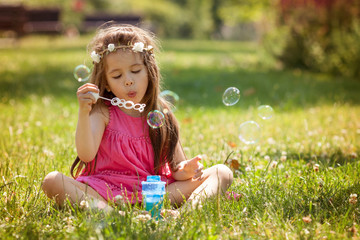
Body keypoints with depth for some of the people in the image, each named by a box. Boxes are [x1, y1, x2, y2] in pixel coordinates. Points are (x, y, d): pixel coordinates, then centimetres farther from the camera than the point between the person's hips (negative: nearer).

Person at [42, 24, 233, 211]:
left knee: (222, 172, -7)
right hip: (106, 189, -2)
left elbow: (175, 166, 5)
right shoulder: (102, 113, -2)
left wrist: (185, 170, -19)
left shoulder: (161, 115, 5)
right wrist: (83, 112, -30)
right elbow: (86, 154, -19)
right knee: (52, 180, -26)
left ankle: (192, 205, -37)